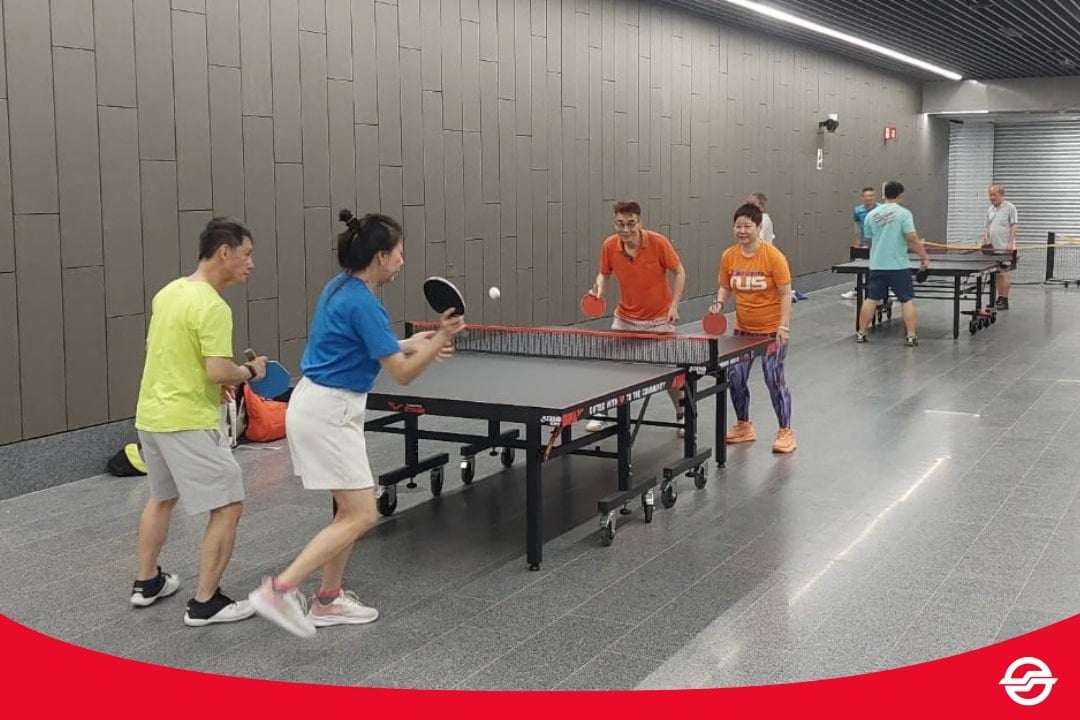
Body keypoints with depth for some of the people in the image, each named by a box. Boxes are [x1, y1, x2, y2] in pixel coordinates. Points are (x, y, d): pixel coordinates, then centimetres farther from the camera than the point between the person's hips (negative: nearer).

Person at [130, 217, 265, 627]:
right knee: (228, 507, -1)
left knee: (161, 499, 27)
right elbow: (220, 372, -26)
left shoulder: (167, 292, 8)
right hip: (187, 422, -9)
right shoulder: (212, 307, -20)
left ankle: (146, 582, 38)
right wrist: (250, 372, -6)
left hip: (150, 415, 10)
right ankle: (205, 603, 2)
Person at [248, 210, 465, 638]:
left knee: (350, 509, 15)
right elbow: (402, 374, -19)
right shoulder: (363, 303, -20)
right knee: (361, 515, -8)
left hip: (324, 405, 10)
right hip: (327, 411, -10)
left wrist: (413, 343, 15)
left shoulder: (341, 289, 9)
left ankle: (327, 601, 22)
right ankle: (279, 590, -10)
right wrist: (440, 339, -14)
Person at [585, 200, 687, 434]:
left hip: (659, 319, -2)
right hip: (625, 318, 3)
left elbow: (679, 272, -8)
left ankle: (682, 416, 23)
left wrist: (674, 305, -15)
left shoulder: (658, 242, -20)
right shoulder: (609, 246, -12)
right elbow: (604, 273, 6)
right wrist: (599, 288, -15)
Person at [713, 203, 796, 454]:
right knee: (735, 377, 9)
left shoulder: (773, 256, -15)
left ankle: (785, 432, 14)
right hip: (743, 329, 5)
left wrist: (784, 325, -19)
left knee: (774, 380, -2)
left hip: (771, 330, -5)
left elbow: (786, 293, -12)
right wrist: (719, 304, -9)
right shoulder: (728, 256, -2)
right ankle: (744, 426, 29)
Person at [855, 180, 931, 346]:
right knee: (907, 300, 4)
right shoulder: (903, 213, -8)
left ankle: (861, 333, 15)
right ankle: (912, 336, 2)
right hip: (899, 266, -4)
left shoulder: (871, 214, 6)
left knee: (871, 299, 11)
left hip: (877, 266, 4)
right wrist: (924, 256, -6)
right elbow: (912, 238, -15)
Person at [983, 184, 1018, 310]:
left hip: (1005, 248, -6)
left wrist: (1010, 243, -16)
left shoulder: (1010, 208, -5)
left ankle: (1005, 301, -4)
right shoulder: (990, 209, 14)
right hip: (993, 247, 6)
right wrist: (986, 237, 1)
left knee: (1004, 273, -7)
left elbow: (1013, 227, -8)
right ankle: (1000, 298, 15)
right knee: (997, 274, 9)